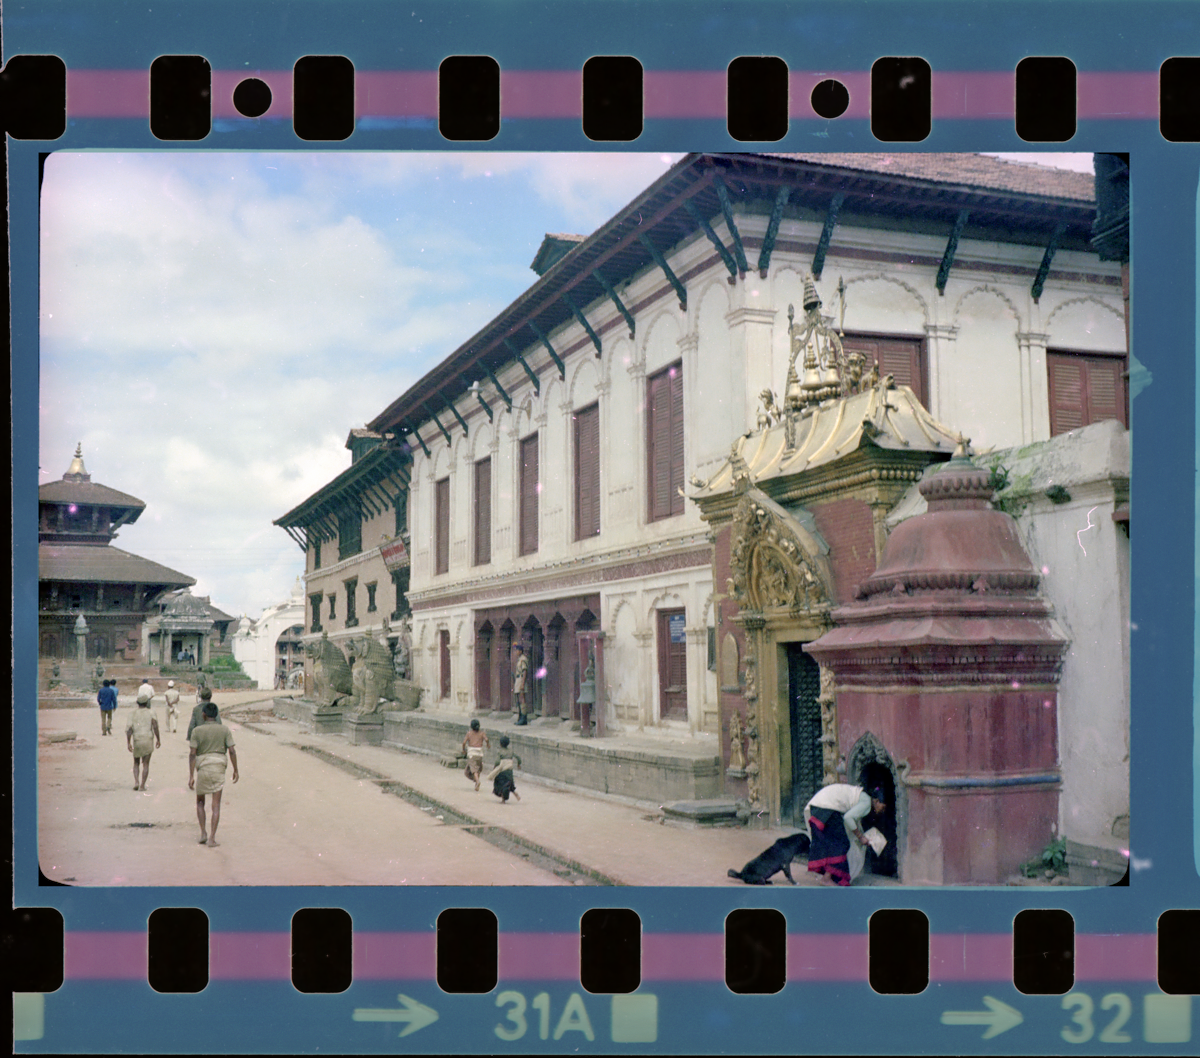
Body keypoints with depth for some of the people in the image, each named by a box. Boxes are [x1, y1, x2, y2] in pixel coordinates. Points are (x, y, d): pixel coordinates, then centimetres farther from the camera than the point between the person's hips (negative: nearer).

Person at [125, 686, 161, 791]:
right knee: (146, 764, 6)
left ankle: (136, 782, -1)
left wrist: (129, 743, -1)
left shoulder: (133, 713, 4)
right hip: (148, 740, -1)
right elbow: (155, 725, -12)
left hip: (136, 741, 2)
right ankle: (142, 785, 1)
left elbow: (129, 729, -4)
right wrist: (158, 739, -6)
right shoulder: (151, 712, 0)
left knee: (136, 763, 17)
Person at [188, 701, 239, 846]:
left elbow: (192, 754, -7)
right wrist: (235, 770, 8)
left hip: (202, 769, 0)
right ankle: (212, 838, -4)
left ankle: (203, 833, 11)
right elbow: (232, 751, -3)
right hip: (218, 768, 0)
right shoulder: (225, 730, 1)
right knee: (216, 805, 3)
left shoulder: (197, 731, -2)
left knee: (200, 802, 20)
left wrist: (191, 776, -6)